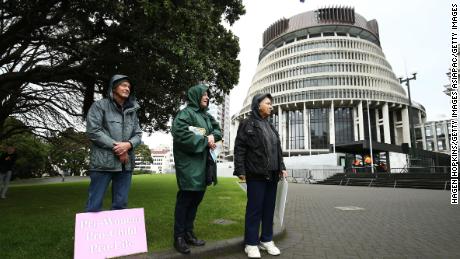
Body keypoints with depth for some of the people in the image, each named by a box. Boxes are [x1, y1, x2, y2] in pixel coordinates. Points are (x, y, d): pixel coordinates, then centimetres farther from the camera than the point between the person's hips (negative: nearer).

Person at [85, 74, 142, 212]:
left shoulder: (132, 111, 14)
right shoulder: (100, 105, 2)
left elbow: (138, 134, 11)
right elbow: (93, 131, -8)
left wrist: (128, 144, -11)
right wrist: (115, 146, -12)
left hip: (126, 164, 5)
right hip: (103, 163, -4)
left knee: (121, 205, 10)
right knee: (94, 205, 1)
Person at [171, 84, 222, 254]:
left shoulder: (207, 116, 17)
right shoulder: (185, 113, -8)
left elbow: (218, 130, 18)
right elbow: (181, 134, -21)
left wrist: (213, 136, -7)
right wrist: (205, 141, -17)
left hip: (203, 163, 8)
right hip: (189, 163, -8)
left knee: (196, 198, 14)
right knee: (185, 200, -1)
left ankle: (188, 233, 27)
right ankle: (179, 237, 12)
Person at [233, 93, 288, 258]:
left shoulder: (270, 126, 17)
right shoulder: (247, 124, -3)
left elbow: (278, 149, 20)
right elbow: (239, 149, -8)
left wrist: (282, 167, 12)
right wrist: (240, 170, -15)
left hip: (272, 174, 7)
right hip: (255, 175, -6)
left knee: (269, 208, 11)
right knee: (254, 208, 0)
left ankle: (267, 240, 24)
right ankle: (251, 243, 12)